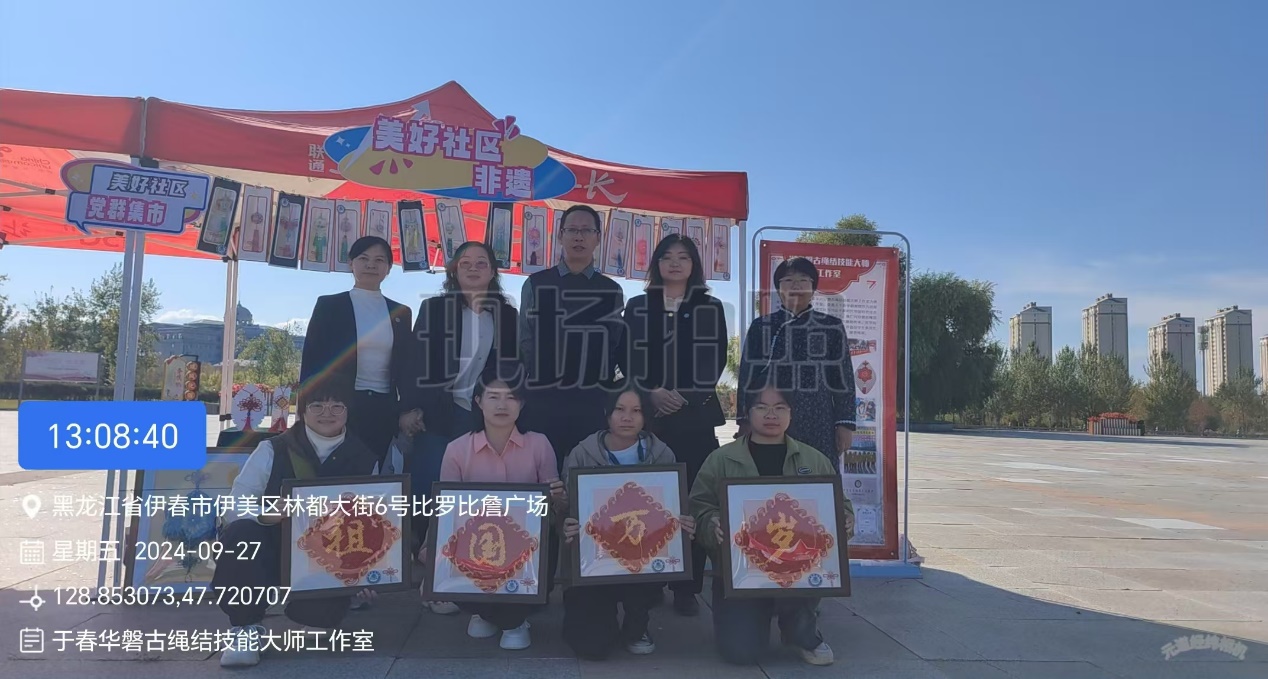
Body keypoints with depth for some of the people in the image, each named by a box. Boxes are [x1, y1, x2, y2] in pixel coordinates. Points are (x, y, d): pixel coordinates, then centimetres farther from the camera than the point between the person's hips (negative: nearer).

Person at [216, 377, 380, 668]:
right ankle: (245, 627, -13)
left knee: (325, 611, -30)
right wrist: (266, 514, -28)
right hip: (272, 547, 1)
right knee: (239, 535, -32)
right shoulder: (274, 449, 0)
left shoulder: (364, 460, 2)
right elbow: (241, 497, -6)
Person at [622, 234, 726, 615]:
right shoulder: (638, 307, 12)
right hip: (648, 412, 1)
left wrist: (688, 397, -10)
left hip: (696, 414, 0)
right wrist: (652, 394, -10)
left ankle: (687, 588, 3)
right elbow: (628, 359, 5)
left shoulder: (710, 308, 11)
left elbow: (717, 360, 3)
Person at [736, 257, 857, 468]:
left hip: (818, 424, 0)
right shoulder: (760, 328, 6)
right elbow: (748, 377, 7)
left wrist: (845, 424, 1)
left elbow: (843, 379, 6)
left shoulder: (832, 328, 6)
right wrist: (746, 423, 2)